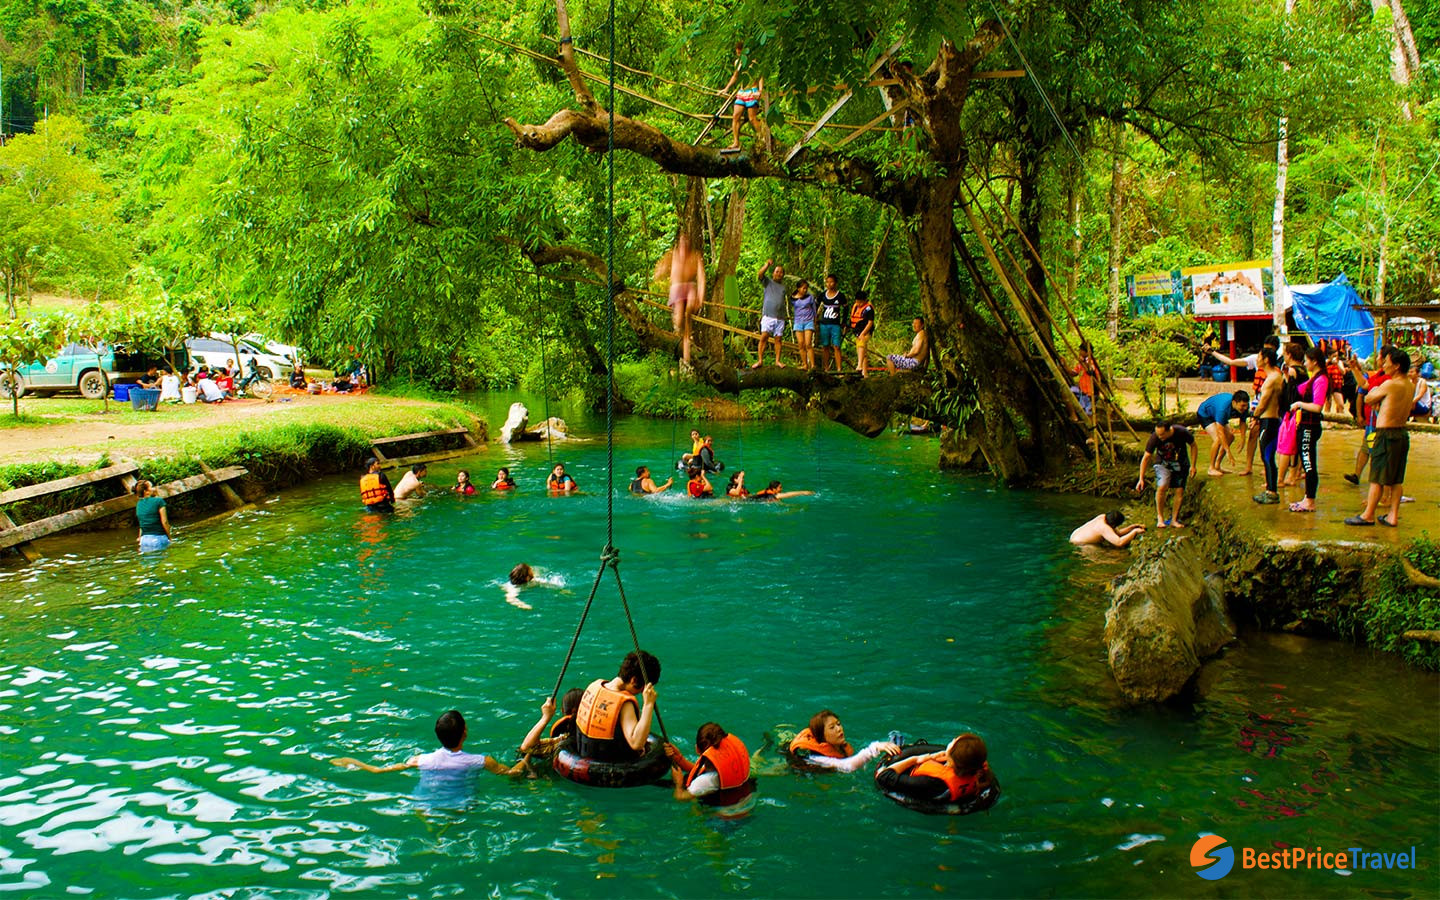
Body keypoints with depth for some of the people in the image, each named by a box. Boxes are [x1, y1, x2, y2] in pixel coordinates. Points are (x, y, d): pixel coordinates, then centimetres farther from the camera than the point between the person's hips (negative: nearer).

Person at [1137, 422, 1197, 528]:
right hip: (1163, 464, -1)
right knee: (1162, 487, -22)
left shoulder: (1182, 433, -26)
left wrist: (1193, 466, -4)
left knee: (1180, 491, -5)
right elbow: (1146, 458, -17)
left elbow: (1193, 445, -5)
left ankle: (1174, 520, 8)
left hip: (1181, 464, 1)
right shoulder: (1154, 438, -26)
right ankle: (1160, 518, -11)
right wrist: (1141, 479, -18)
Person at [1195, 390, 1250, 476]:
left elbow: (1242, 422, -2)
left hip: (1216, 414, 8)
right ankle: (1211, 469, -14)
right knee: (1218, 439, -24)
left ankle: (1217, 466, 11)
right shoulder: (1223, 407, -44)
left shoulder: (1244, 407, -23)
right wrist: (1228, 451, -41)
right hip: (1204, 414, -8)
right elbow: (1220, 432, -42)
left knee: (1230, 437, 1)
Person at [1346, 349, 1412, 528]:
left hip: (1386, 434, -8)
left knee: (1377, 478, -2)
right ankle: (1393, 516, 14)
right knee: (1396, 479, 11)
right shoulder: (1408, 385, 9)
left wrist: (1373, 391, 13)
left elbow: (1368, 399, -3)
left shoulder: (1391, 385, -17)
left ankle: (1368, 515, 3)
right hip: (1402, 434, 8)